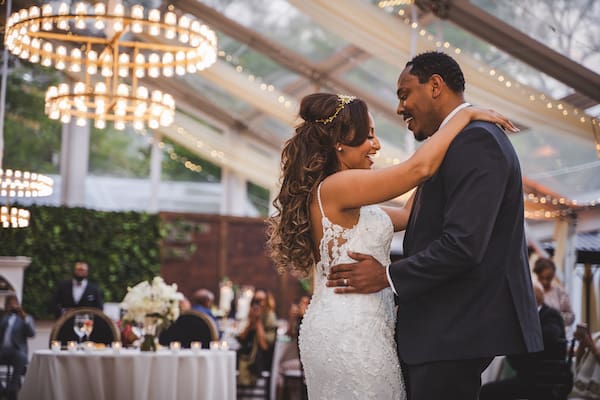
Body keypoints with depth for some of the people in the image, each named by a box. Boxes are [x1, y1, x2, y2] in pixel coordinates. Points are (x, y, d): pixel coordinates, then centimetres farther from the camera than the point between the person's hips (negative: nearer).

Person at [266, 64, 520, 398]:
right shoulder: (335, 187, -15)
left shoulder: (347, 201, 14)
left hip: (339, 329, 10)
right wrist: (465, 115, -8)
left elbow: (406, 216, 18)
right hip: (351, 333, -10)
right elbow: (419, 168, -20)